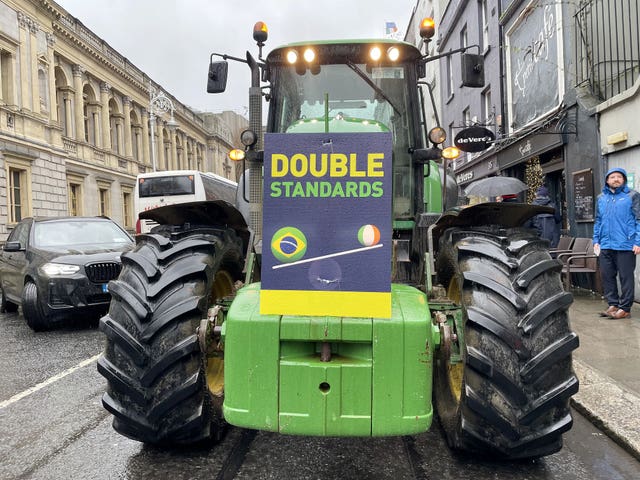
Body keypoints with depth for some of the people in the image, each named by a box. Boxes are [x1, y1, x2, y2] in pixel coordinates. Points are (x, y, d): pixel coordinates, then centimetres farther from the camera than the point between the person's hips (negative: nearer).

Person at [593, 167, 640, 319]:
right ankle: (613, 305, 19)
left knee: (626, 277, 1)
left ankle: (625, 308, 8)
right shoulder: (601, 198, 15)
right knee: (607, 276, 8)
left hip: (625, 245, -5)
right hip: (605, 246, 5)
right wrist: (596, 240, 11)